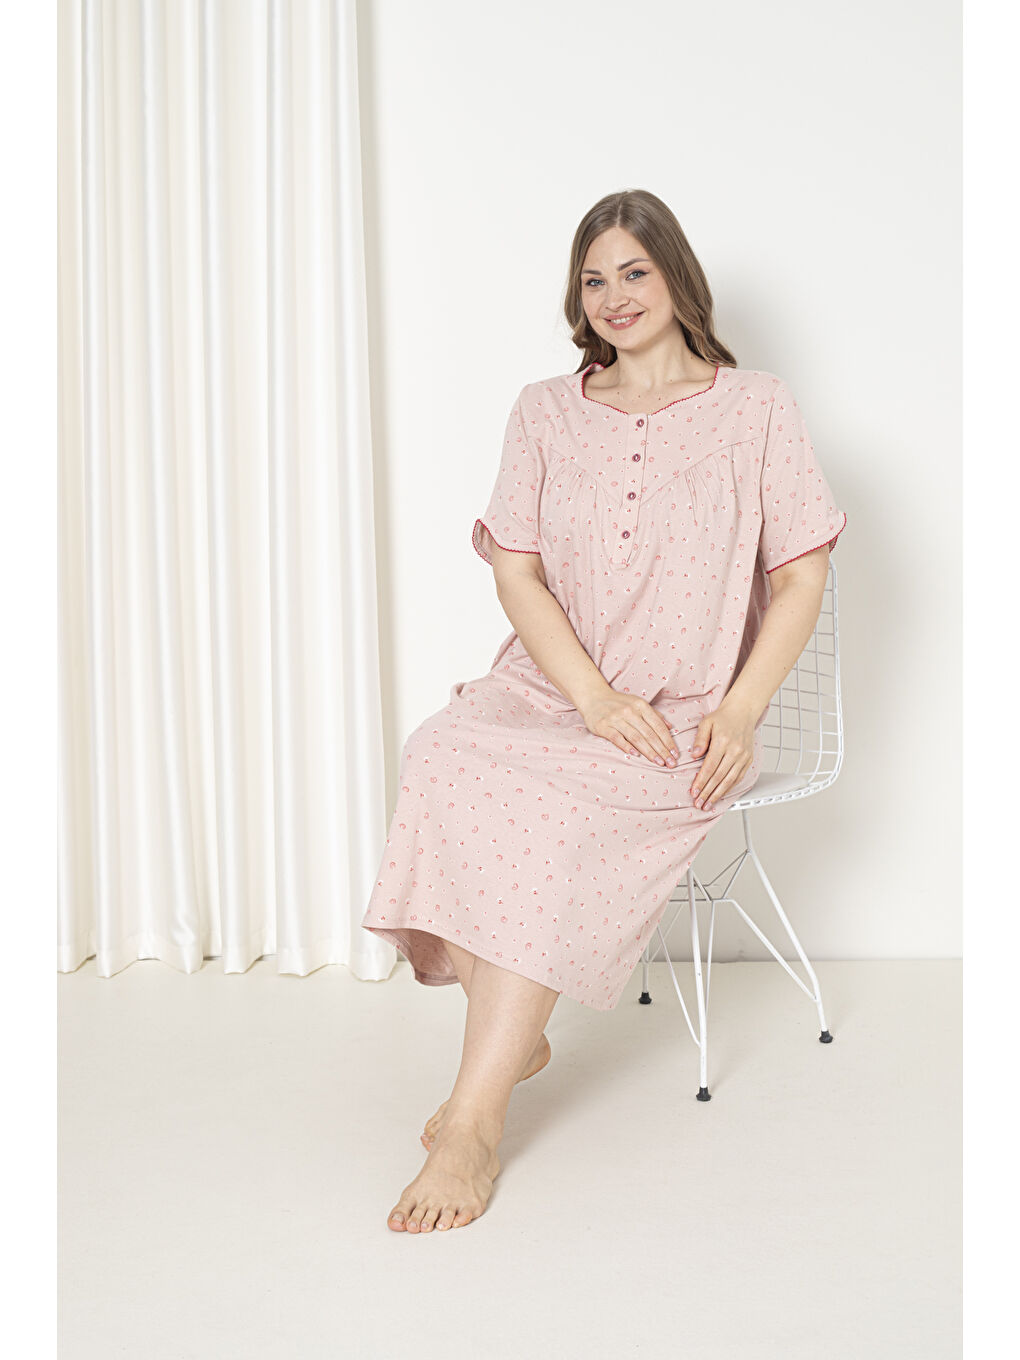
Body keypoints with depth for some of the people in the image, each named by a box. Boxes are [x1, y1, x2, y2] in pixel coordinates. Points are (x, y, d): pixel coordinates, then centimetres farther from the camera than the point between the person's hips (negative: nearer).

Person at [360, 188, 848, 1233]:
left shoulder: (755, 410, 6)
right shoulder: (546, 412, 13)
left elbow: (802, 575, 4)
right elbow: (516, 569, 5)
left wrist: (739, 712, -11)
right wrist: (595, 697, -12)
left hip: (686, 715, -3)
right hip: (550, 687, 3)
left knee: (554, 807, -33)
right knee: (444, 756, -30)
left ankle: (475, 1119, -26)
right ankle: (516, 1039, -13)